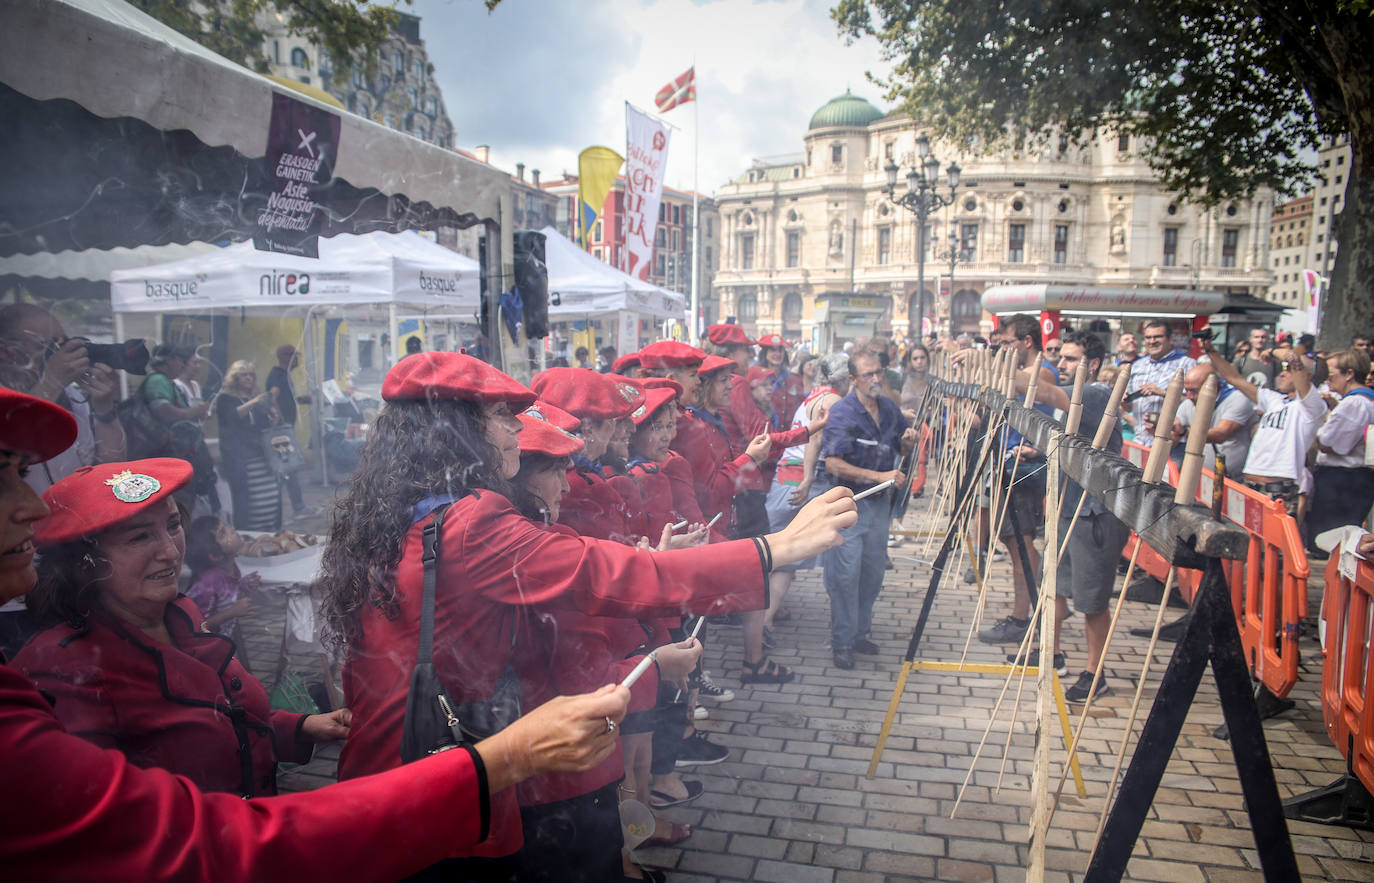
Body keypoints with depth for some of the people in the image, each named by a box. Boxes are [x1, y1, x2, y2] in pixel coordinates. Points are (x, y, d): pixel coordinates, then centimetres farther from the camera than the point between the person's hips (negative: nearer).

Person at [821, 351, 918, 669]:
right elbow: (833, 464, -24)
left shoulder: (889, 408, 5)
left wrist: (908, 442, -6)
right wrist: (880, 476, -26)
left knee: (873, 572, 13)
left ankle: (860, 633, 28)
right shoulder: (842, 412, -15)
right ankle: (842, 643, 7)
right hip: (849, 501, -6)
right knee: (845, 574, -5)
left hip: (880, 501, 6)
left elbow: (902, 450, 19)